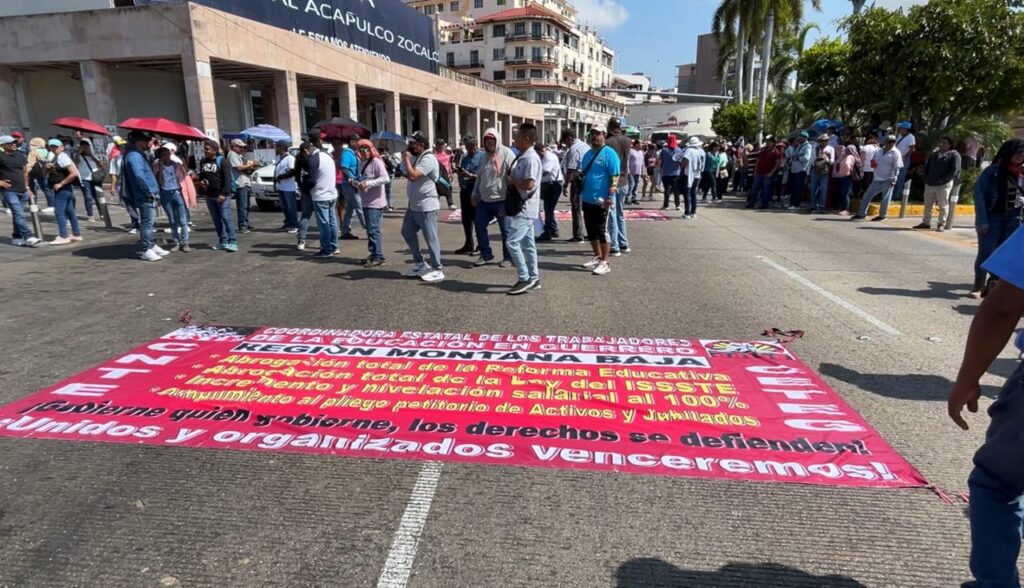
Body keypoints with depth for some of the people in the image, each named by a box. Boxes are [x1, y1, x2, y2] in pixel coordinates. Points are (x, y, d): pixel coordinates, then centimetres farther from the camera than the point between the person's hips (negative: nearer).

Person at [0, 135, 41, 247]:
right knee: (19, 214, -13)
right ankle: (28, 237, -19)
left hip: (22, 191, 6)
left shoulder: (21, 156, 13)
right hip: (9, 191, -6)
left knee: (17, 215, 12)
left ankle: (17, 238, 19)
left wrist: (27, 187, 15)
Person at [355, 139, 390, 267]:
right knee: (370, 230, 13)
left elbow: (386, 179, -22)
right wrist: (356, 183, 4)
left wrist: (368, 183, -26)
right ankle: (373, 254, 22)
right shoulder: (362, 163, 15)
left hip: (375, 202, -9)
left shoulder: (376, 162, -11)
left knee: (373, 230, -9)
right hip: (366, 202, 9)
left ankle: (378, 257, -3)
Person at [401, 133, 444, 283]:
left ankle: (437, 270, 5)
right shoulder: (416, 158, 15)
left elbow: (413, 176, -26)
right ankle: (421, 264, 26)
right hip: (413, 205, 11)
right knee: (407, 233, 17)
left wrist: (406, 159, -15)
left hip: (426, 207, -11)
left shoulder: (428, 159, -17)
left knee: (430, 238, -5)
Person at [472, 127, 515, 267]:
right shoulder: (485, 156, 13)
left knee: (506, 230, 3)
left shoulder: (506, 153, -10)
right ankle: (486, 255, 22)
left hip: (501, 200, -7)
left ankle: (508, 258, 16)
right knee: (480, 227, 8)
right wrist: (475, 194, 17)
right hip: (484, 201, 7)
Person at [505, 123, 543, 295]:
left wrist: (512, 181, -13)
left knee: (513, 242, -11)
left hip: (525, 209, -10)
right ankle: (533, 279, 19)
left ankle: (524, 279, -4)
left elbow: (529, 184, -27)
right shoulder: (523, 157, 14)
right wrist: (511, 180, 5)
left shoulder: (531, 158, -18)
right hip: (522, 208, 10)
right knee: (527, 243, 13)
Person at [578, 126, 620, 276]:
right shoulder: (587, 154, 15)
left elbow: (615, 176, -14)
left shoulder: (609, 153, -9)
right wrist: (578, 193, 18)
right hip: (587, 199, 8)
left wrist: (610, 196, -21)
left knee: (602, 231, -4)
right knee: (591, 231, 13)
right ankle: (597, 258, 25)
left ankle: (604, 263, 0)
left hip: (601, 200, -8)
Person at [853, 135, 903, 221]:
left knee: (885, 198, 2)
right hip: (877, 179, 6)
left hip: (888, 180, -6)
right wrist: (873, 163, -1)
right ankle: (862, 214, 11)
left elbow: (897, 168, -11)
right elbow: (874, 163, 22)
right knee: (867, 195, 5)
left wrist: (894, 178, -20)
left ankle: (882, 215, 14)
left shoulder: (896, 153, -7)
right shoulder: (879, 151, 12)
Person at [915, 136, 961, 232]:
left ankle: (941, 224, 5)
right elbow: (927, 166, 21)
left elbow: (954, 171, -12)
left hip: (944, 185, -6)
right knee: (927, 205, 12)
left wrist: (942, 180, -17)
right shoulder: (934, 154, 15)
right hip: (929, 184, 6)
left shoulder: (954, 155, -3)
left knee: (943, 205, 0)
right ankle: (926, 222, 20)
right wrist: (926, 178, 6)